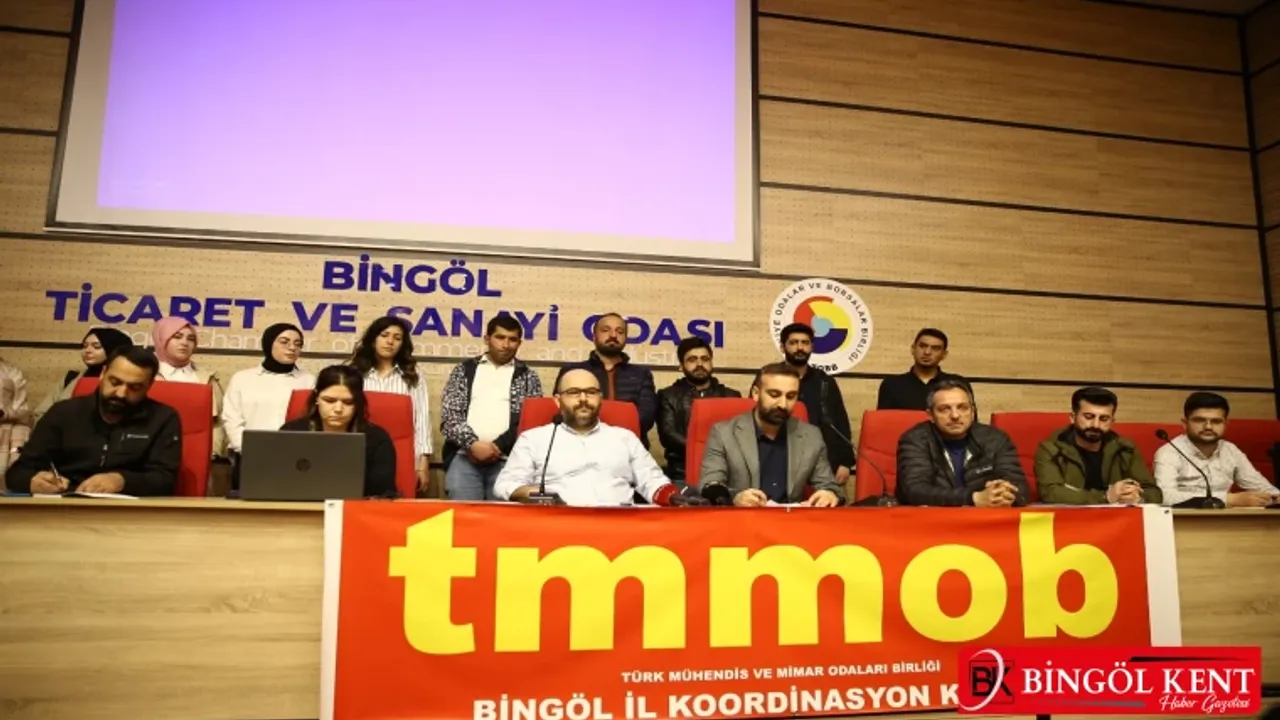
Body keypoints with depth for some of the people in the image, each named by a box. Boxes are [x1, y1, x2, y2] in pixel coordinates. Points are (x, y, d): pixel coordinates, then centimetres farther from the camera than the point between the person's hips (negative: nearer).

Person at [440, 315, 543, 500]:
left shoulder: (528, 377, 13)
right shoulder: (464, 370, 14)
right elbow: (448, 416, 6)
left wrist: (497, 446, -9)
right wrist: (473, 443, -11)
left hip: (507, 459, 0)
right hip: (465, 456, 1)